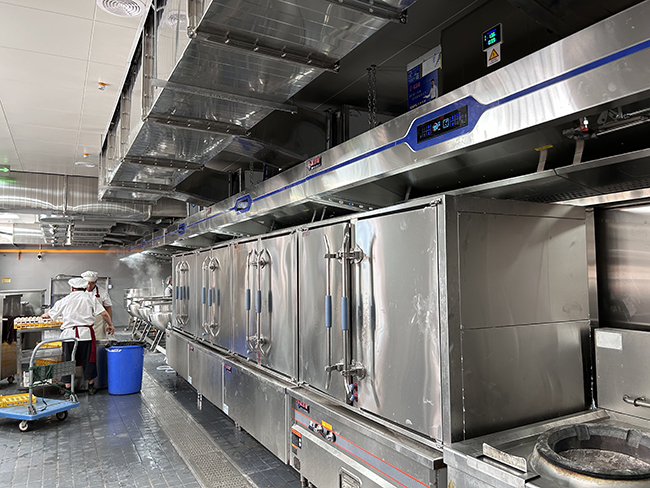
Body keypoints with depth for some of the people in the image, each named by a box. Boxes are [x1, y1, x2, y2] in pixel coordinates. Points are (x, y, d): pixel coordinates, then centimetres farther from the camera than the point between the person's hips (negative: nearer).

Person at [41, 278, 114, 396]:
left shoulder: (65, 300, 9)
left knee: (68, 361, 9)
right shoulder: (89, 298, 6)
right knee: (88, 359, 9)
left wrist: (44, 315, 45)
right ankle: (91, 387, 18)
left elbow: (50, 314, 22)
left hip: (69, 333, 1)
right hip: (85, 333, -1)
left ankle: (68, 389, 14)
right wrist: (110, 324, 12)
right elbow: (104, 313, -1)